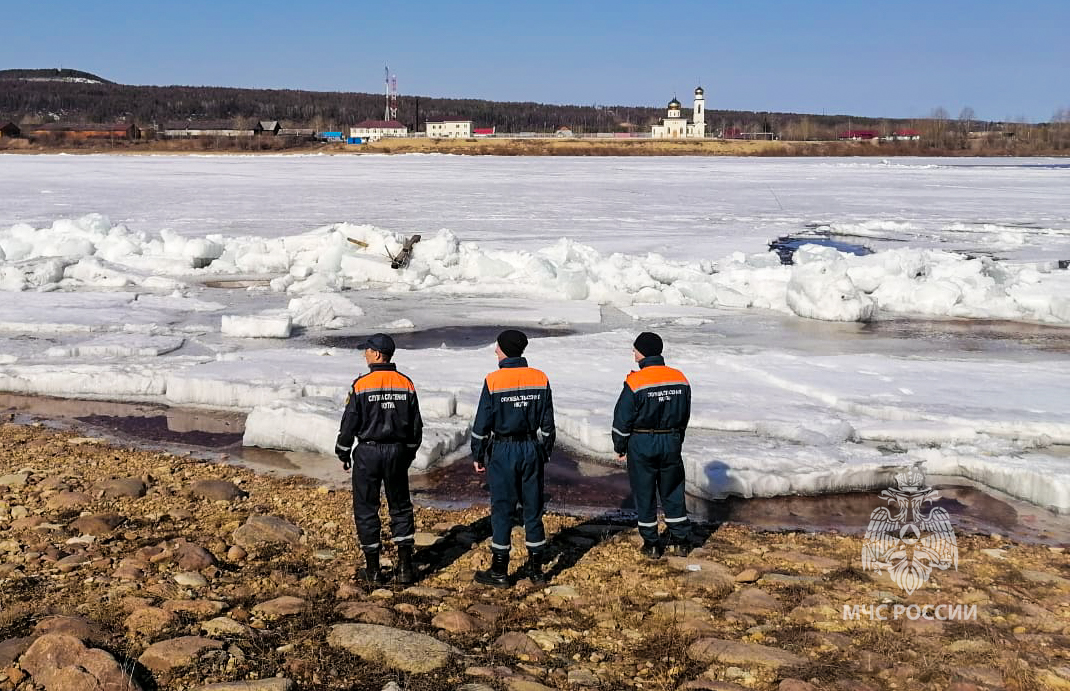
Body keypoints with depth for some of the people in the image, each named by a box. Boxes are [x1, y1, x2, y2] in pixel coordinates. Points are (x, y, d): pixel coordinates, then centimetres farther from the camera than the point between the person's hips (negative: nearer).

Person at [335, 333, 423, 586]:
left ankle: (373, 569, 10)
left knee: (366, 509, 7)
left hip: (368, 453, -3)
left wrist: (343, 453, 6)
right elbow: (416, 425, 7)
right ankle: (405, 565, 12)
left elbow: (349, 423, -8)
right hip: (397, 452, 4)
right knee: (401, 507, 15)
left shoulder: (361, 385, -12)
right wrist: (409, 452, 20)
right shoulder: (406, 385, 0)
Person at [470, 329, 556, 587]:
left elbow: (482, 423, -8)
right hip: (532, 450, 4)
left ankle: (499, 571, 9)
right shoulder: (540, 379, 1)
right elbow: (547, 423, 6)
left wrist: (478, 455, 2)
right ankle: (536, 567, 18)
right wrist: (545, 452, 16)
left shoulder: (493, 381, -11)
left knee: (502, 510, 4)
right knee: (533, 508, 11)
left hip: (502, 451, -4)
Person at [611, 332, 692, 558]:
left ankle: (651, 544, 14)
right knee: (672, 492, 16)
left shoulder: (635, 382, -16)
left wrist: (619, 446, 2)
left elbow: (622, 419, -11)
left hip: (641, 445, -4)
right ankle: (680, 540, 22)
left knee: (645, 494, 8)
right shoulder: (680, 379, 1)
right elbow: (685, 415, 11)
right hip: (671, 442, 4)